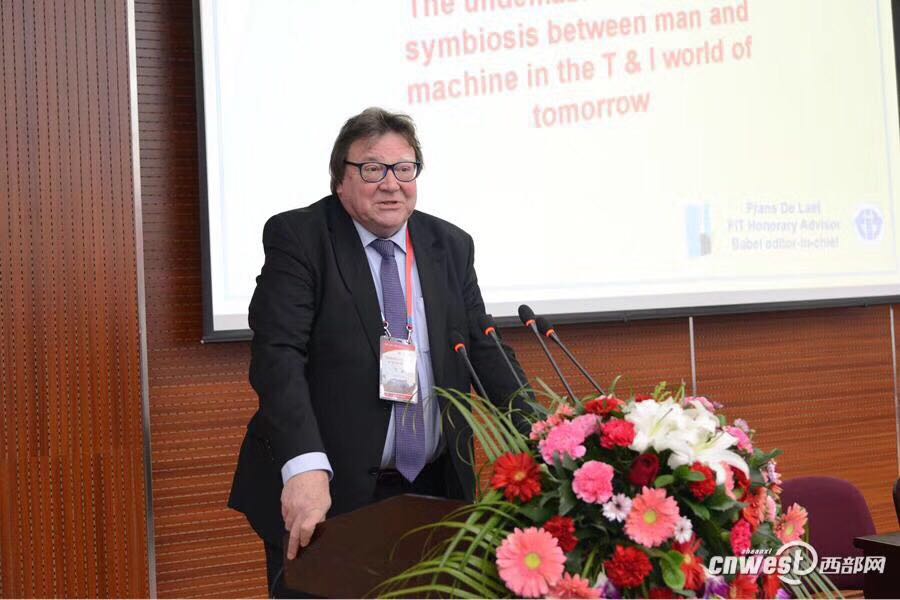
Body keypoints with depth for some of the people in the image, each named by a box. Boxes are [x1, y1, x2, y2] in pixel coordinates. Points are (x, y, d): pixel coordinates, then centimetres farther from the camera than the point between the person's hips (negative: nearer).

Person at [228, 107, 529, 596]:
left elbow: (483, 348, 9)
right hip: (328, 489, -4)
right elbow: (278, 354, -17)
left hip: (433, 490, 4)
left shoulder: (452, 245, 8)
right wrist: (306, 466, -31)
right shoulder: (297, 238, -7)